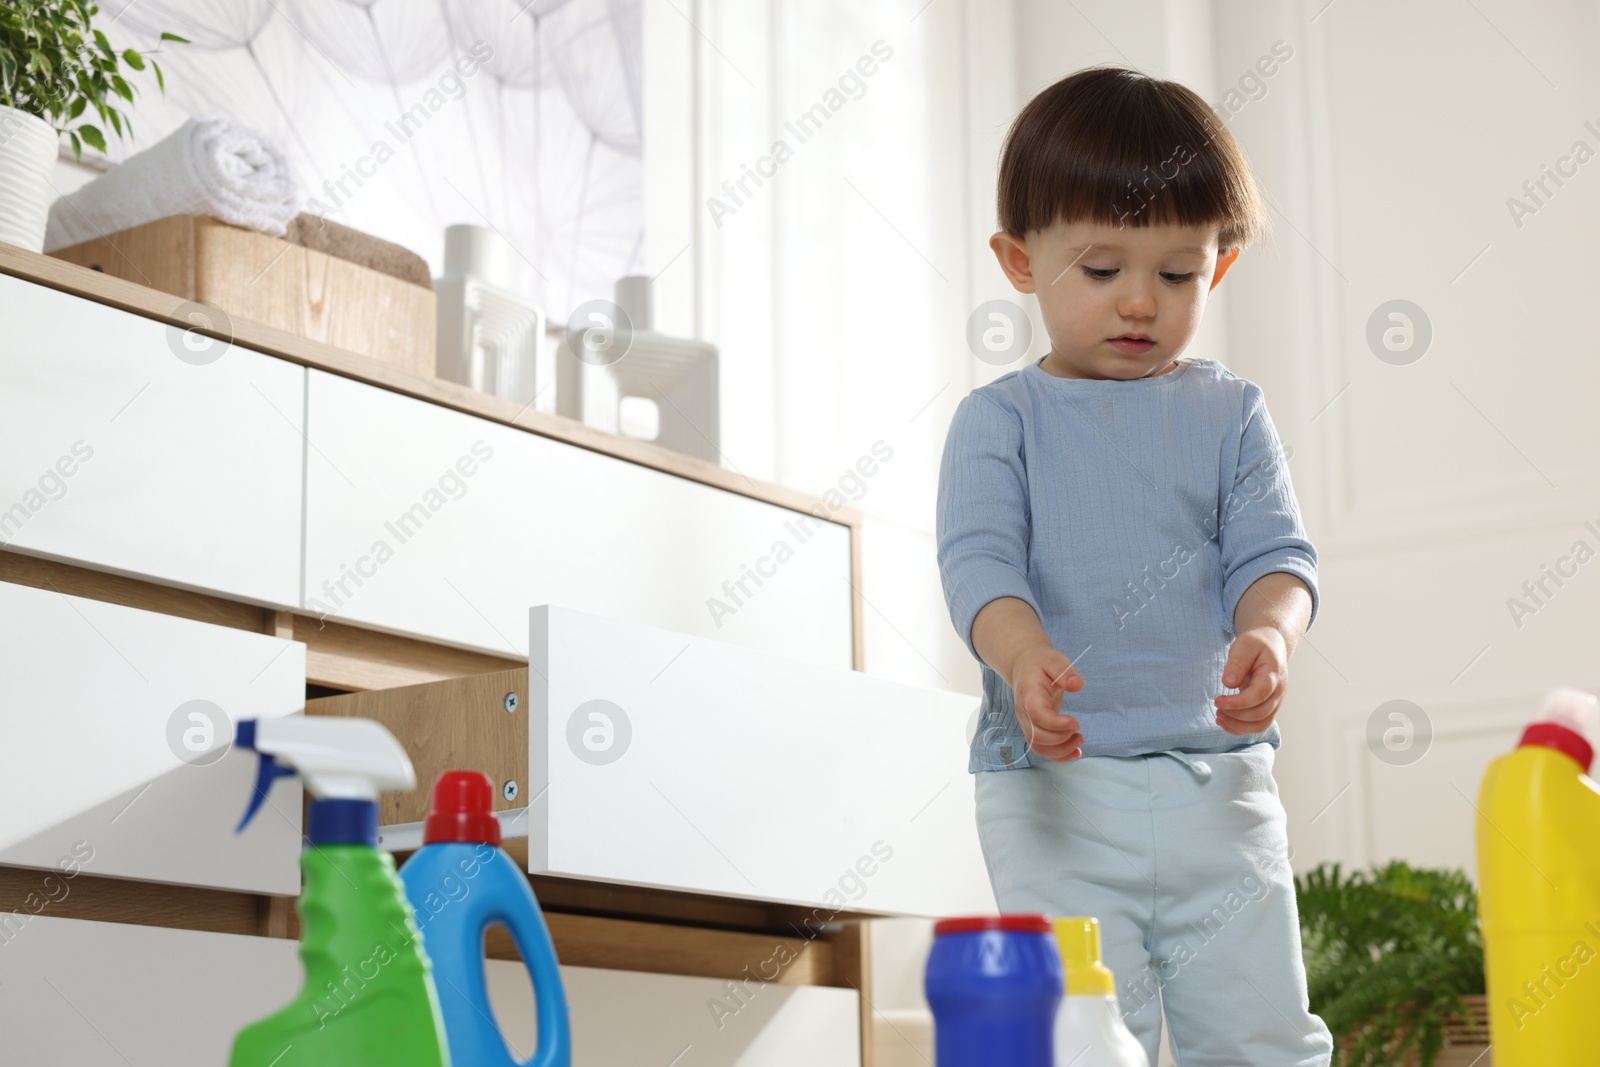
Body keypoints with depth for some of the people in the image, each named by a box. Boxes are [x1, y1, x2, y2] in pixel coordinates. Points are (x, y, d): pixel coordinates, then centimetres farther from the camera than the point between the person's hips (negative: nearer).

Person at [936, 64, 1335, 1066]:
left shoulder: (1230, 411, 8)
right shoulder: (1000, 420, 2)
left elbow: (1273, 551, 0)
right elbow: (979, 560, -10)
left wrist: (1270, 634, -24)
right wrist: (1024, 655, -32)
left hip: (1218, 783, 2)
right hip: (1054, 786, -2)